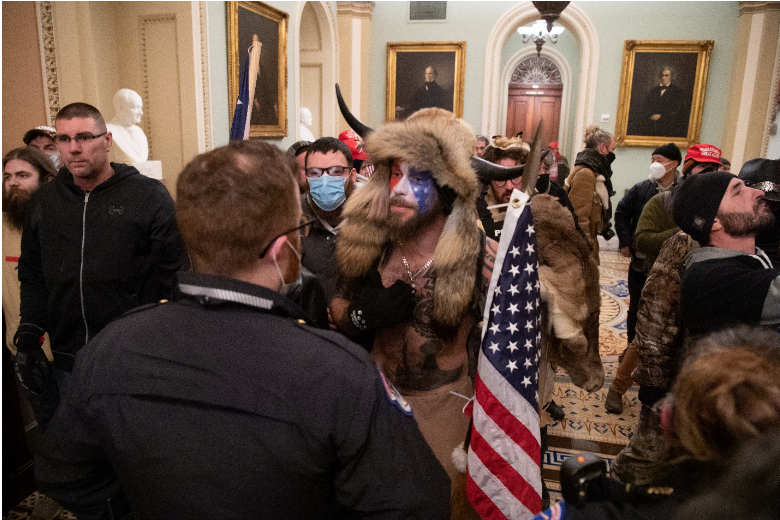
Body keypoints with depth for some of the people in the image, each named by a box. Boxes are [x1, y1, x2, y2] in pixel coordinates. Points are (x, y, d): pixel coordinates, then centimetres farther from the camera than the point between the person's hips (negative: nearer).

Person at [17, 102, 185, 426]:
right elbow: (32, 275, 16)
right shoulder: (45, 201, 8)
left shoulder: (150, 196, -7)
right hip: (69, 363, 4)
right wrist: (29, 333, 7)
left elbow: (174, 275, -9)